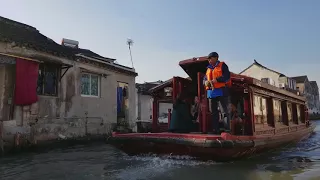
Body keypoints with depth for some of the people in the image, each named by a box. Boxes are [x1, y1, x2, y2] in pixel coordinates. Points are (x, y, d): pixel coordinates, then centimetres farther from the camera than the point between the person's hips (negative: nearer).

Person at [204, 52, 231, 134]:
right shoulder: (208, 68, 21)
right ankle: (216, 129, 14)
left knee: (225, 111, -7)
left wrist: (215, 80, -19)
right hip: (211, 92, 7)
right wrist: (206, 82, -6)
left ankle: (227, 129, -7)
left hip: (221, 91, -7)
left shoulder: (222, 65, 2)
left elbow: (227, 76, -11)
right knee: (213, 111, 8)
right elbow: (205, 79, 18)